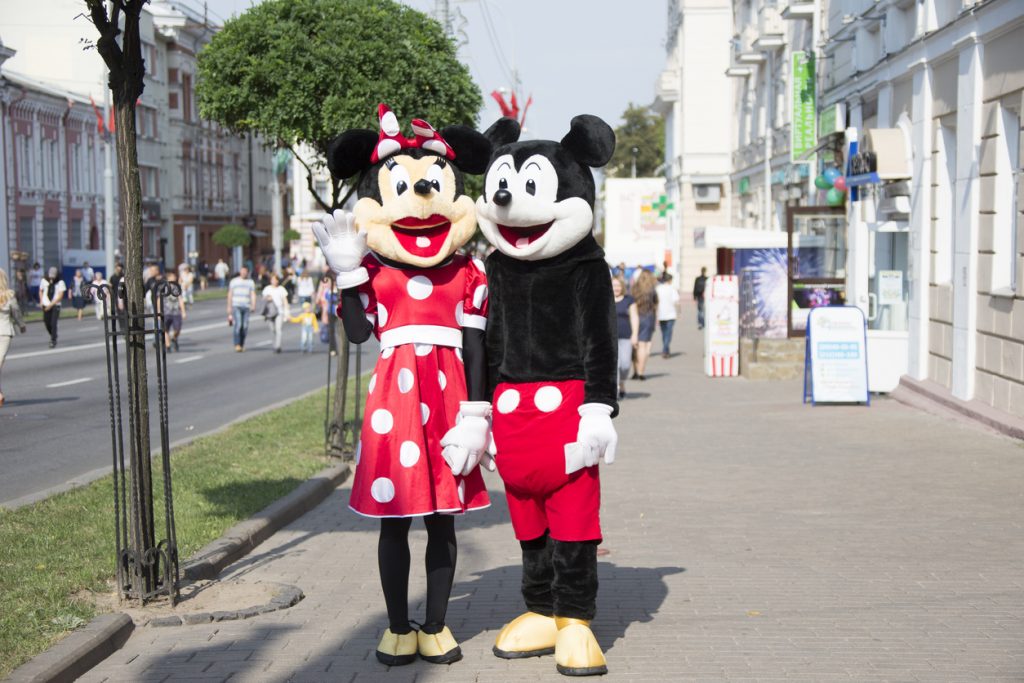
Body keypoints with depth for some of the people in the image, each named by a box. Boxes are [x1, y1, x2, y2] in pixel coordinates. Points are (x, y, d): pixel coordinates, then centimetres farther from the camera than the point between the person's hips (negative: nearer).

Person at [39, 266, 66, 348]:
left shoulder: (60, 282, -8)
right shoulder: (44, 281, 2)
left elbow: (60, 296, -11)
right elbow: (41, 291, 18)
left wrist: (51, 304, -16)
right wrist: (41, 301, 4)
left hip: (55, 305, -3)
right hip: (46, 305, 3)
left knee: (53, 323, -10)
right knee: (47, 323, 6)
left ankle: (53, 340, 0)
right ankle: (52, 335, 33)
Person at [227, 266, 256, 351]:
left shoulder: (251, 282, 9)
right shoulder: (233, 281, 8)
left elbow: (253, 295, 0)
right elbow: (230, 295, 10)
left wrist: (253, 306, -15)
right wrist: (229, 307, 5)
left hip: (246, 307, 2)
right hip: (236, 306, -2)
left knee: (245, 327, -1)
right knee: (238, 325, -16)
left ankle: (242, 345, 12)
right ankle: (237, 345, -18)